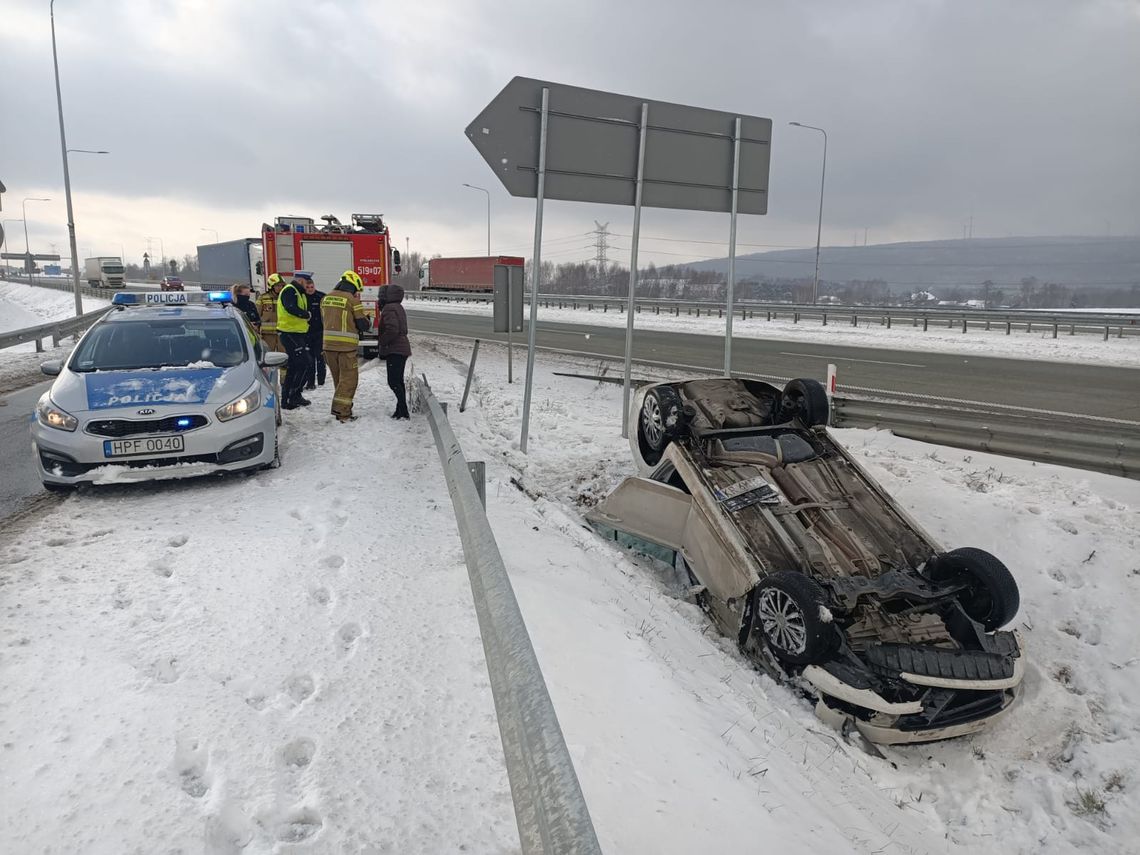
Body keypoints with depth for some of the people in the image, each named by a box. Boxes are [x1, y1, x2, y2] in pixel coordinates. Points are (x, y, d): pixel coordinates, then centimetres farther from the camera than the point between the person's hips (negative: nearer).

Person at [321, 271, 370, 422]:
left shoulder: (326, 298, 9)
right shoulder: (352, 300, -10)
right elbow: (363, 325, -6)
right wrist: (366, 318, 14)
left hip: (328, 344, 6)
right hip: (346, 346, -6)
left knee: (338, 378, 17)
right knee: (349, 378, 0)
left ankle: (344, 407, 25)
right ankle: (342, 411, -6)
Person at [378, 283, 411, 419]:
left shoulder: (389, 309, -14)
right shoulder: (399, 308, 18)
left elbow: (392, 330, -27)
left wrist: (382, 342, -11)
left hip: (394, 350, -11)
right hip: (402, 348, 11)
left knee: (393, 382, -10)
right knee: (398, 381, 15)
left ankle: (403, 411, -12)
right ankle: (401, 410, 21)